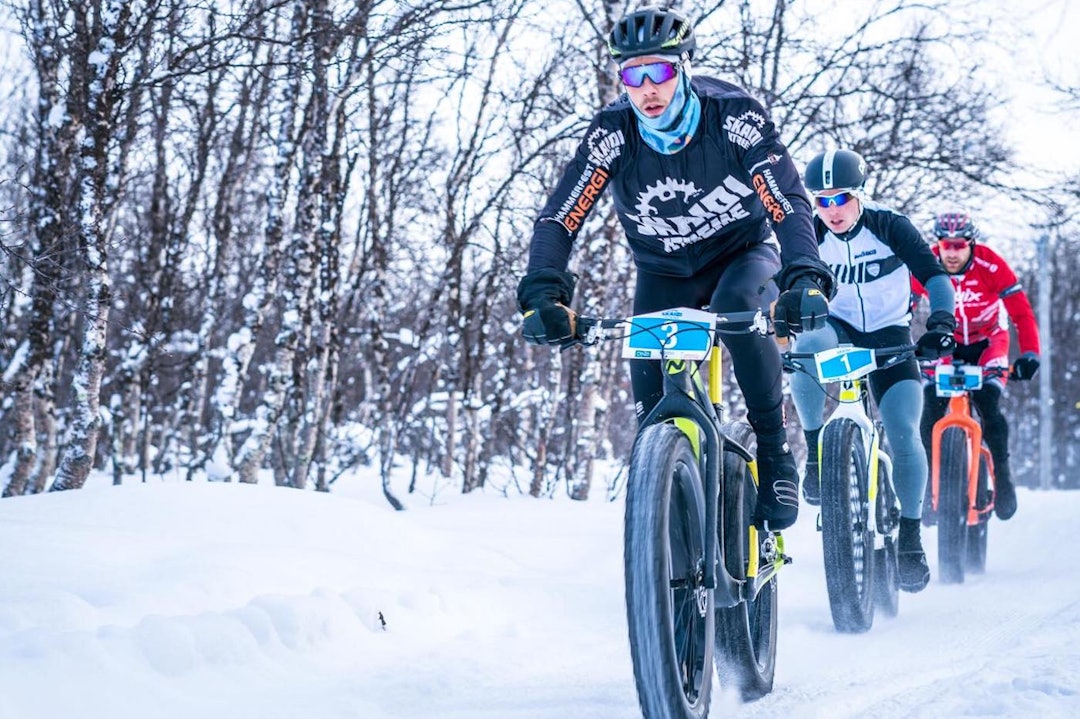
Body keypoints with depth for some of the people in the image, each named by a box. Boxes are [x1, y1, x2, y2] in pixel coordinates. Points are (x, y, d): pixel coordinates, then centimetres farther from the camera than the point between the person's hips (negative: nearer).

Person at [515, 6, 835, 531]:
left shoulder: (734, 115, -26)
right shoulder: (612, 134, -21)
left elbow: (791, 204, -32)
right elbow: (558, 219, -24)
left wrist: (805, 280, -49)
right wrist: (543, 295, -42)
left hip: (743, 254, -2)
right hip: (664, 270, 2)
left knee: (735, 307, -36)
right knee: (651, 391, -15)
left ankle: (775, 450, -21)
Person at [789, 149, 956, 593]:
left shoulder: (890, 227, -15)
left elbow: (933, 274, -21)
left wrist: (941, 319, -39)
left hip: (889, 336, -1)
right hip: (836, 328, 1)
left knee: (904, 434, -17)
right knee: (807, 344, -37)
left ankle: (910, 537, -5)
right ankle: (816, 451, -24)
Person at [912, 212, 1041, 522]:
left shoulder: (991, 266, -28)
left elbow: (1021, 312, -28)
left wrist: (1029, 354, -40)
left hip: (988, 342, -2)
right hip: (947, 343, 2)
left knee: (987, 404, -22)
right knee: (931, 409, -16)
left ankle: (1002, 477, -3)